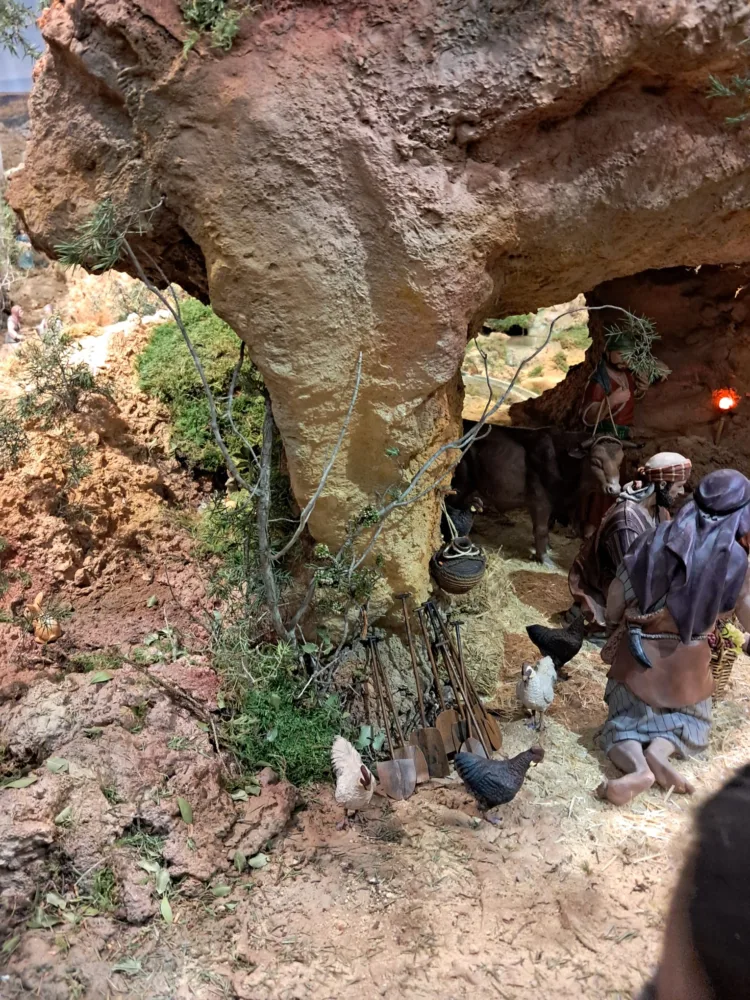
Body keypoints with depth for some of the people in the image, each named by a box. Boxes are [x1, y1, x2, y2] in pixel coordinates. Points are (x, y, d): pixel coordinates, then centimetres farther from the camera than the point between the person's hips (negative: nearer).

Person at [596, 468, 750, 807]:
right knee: (693, 719, 26)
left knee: (623, 723, 15)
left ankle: (637, 766, -20)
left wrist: (615, 624, 16)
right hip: (687, 659, 0)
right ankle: (660, 749, -7)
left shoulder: (655, 538, -8)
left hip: (637, 652, 1)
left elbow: (618, 593, -3)